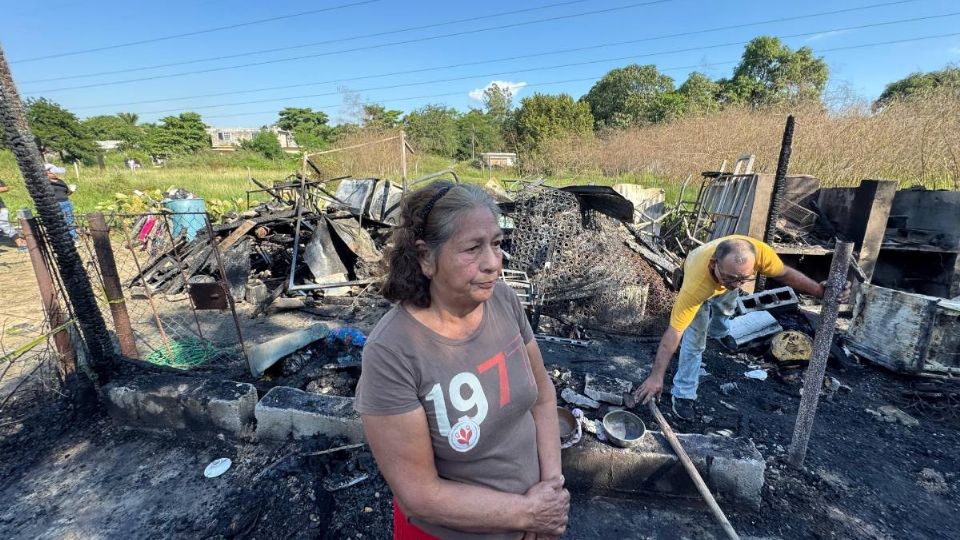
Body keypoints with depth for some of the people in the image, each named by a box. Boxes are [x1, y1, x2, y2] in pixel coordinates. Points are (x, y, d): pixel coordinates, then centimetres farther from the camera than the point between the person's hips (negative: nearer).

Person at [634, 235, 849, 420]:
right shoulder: (695, 285, -51)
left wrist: (819, 290, -35)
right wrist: (656, 376, -44)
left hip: (725, 285, 5)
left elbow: (784, 273, -19)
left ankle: (719, 333, 69)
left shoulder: (759, 252, -44)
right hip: (701, 282, -4)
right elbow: (674, 332, -45)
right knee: (695, 340, -11)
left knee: (725, 311, 33)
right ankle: (682, 393, 6)